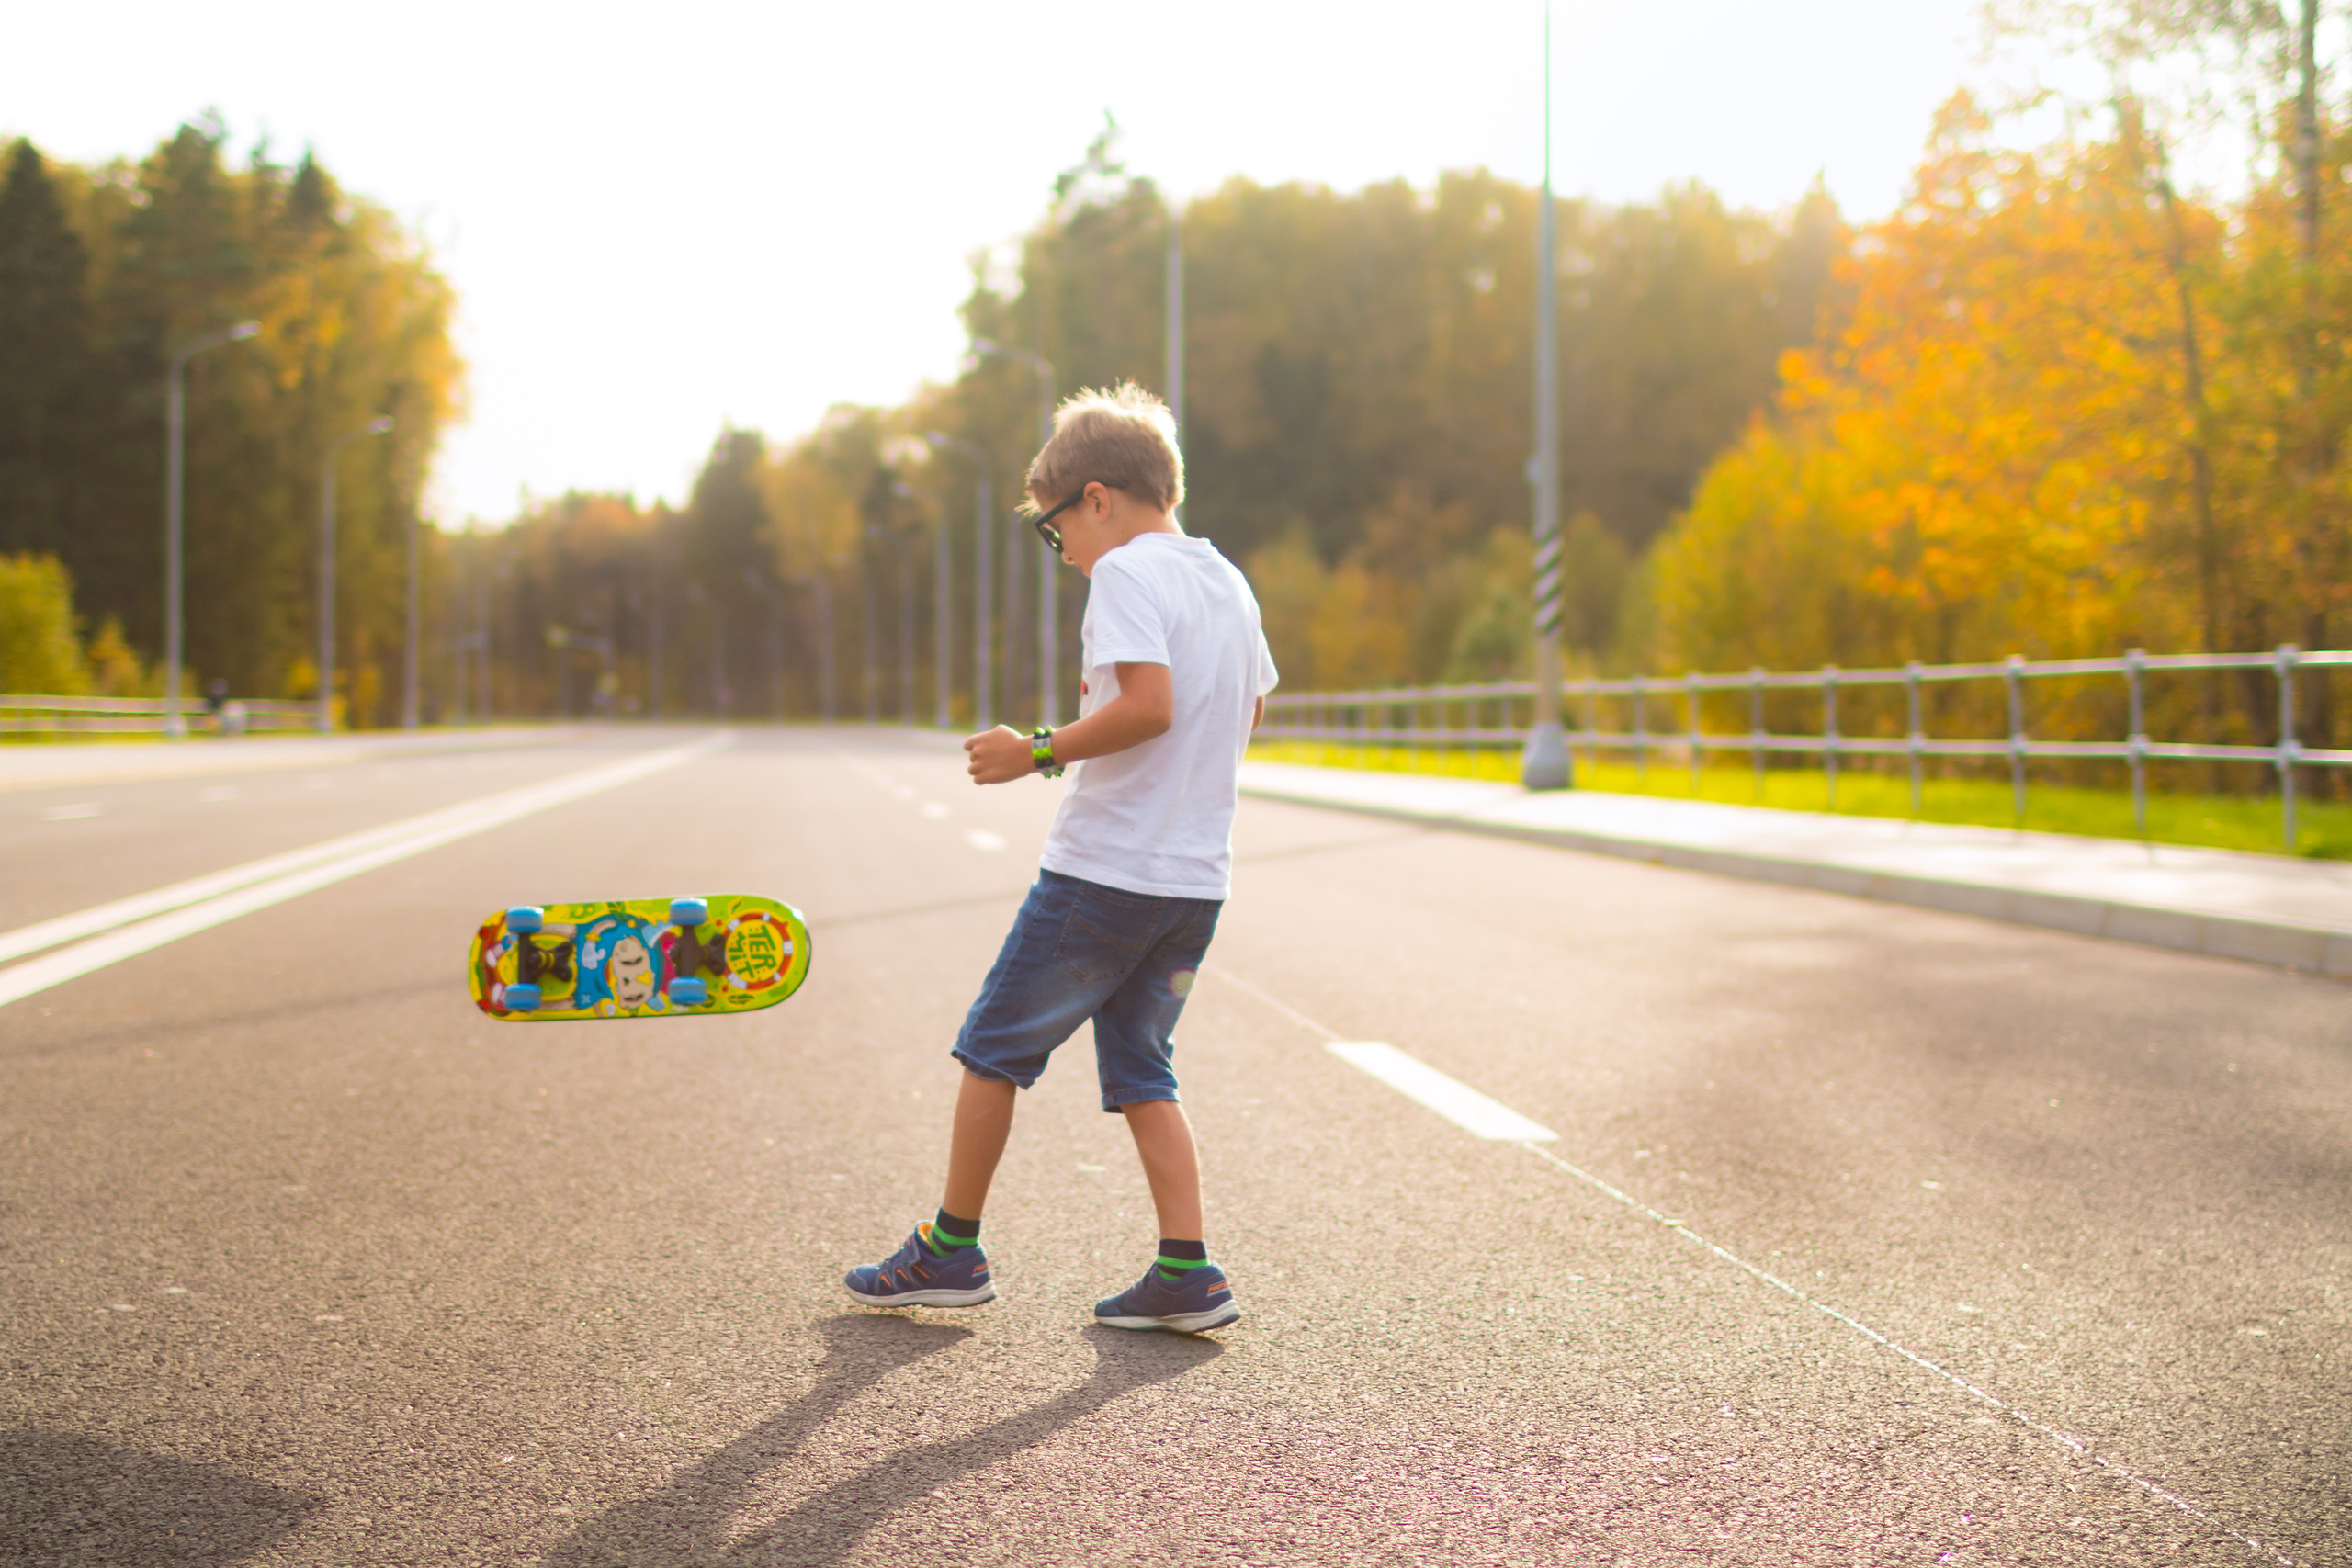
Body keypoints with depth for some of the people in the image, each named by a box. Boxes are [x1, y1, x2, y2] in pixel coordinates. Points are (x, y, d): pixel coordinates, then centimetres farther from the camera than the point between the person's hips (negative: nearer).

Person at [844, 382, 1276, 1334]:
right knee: (1141, 1069, 13)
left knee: (992, 1048, 7)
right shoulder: (1227, 581, 13)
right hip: (1198, 878, 8)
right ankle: (1187, 1273, 5)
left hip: (1103, 868, -8)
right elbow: (1250, 708, 23)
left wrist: (1039, 754, -16)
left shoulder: (1126, 570, -12)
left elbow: (1149, 705, -25)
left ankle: (950, 1250, 16)